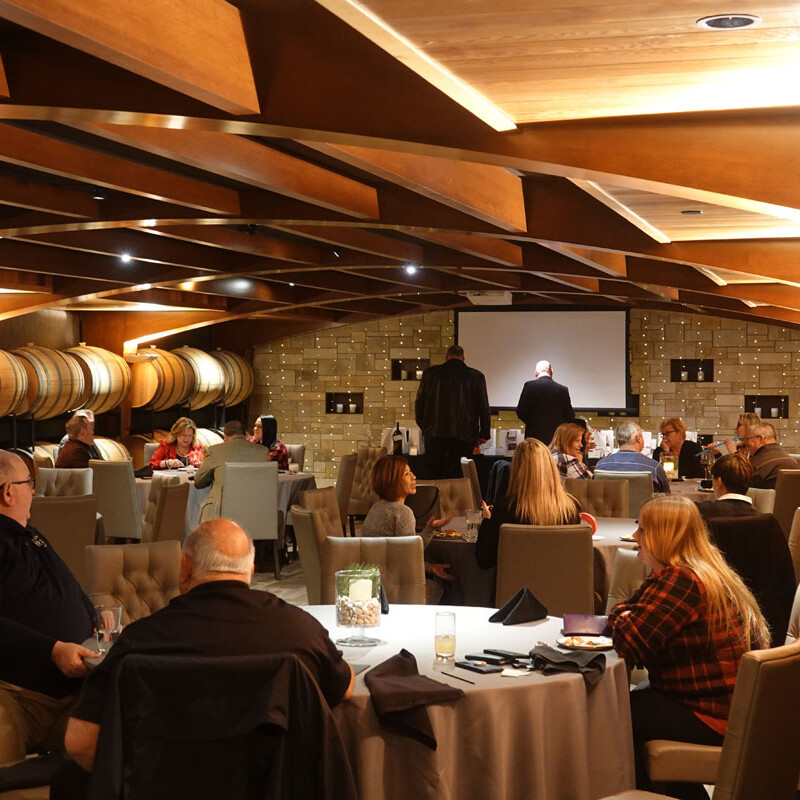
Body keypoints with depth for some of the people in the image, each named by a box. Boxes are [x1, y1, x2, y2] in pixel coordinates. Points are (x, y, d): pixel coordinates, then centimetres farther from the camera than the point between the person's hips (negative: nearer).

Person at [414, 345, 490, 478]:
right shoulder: (476, 377, 2)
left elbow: (419, 404, 11)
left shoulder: (430, 373, 6)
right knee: (456, 477, 0)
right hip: (463, 436, -1)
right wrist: (484, 434, 13)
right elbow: (483, 408, 3)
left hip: (434, 435, 1)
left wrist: (424, 427, 22)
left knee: (435, 476, 7)